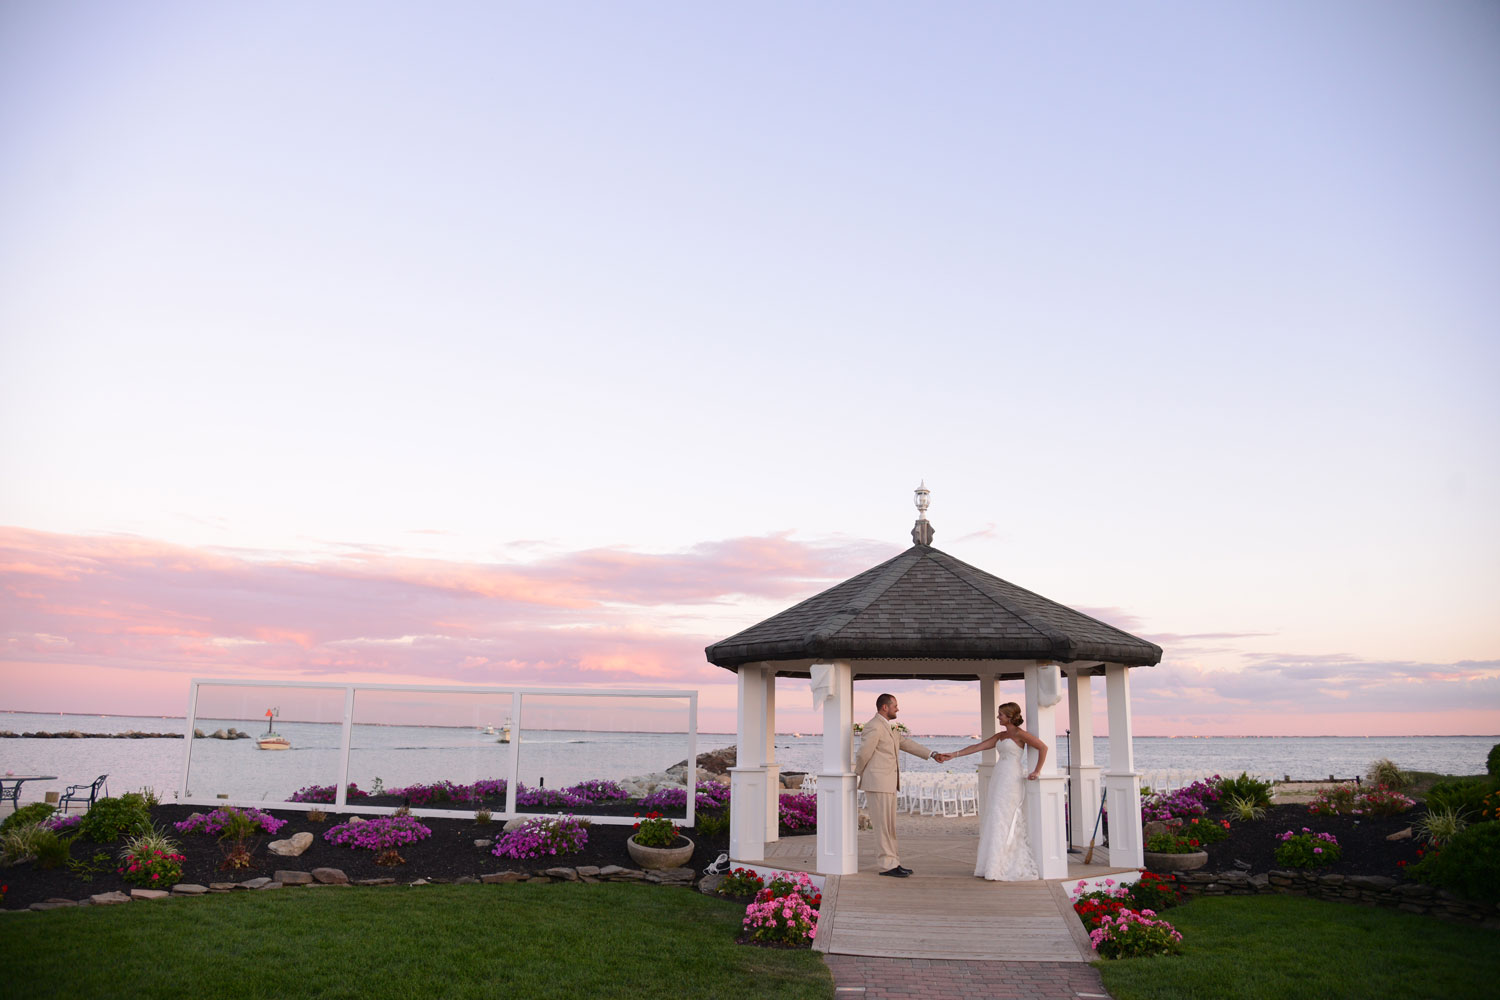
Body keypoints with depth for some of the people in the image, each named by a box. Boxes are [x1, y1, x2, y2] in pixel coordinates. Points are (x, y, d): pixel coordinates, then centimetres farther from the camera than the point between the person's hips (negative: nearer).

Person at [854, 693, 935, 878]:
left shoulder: (888, 728, 17)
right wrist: (858, 774, 2)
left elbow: (906, 743, 21)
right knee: (883, 826, -5)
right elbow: (864, 754, -14)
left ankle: (892, 863, 16)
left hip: (888, 784, 10)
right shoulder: (874, 727, -15)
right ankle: (887, 865, 0)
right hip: (877, 784, -10)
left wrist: (931, 754, 16)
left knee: (890, 826, 11)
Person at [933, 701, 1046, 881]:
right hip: (998, 780, 8)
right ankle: (992, 867, 10)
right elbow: (977, 747, 14)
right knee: (994, 823, 7)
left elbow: (1043, 747, -12)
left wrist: (1036, 771, -13)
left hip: (1011, 781, -8)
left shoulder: (1019, 734, -6)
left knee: (1003, 822, -9)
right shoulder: (1000, 736, 17)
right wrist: (952, 755, 8)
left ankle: (1002, 869, -6)